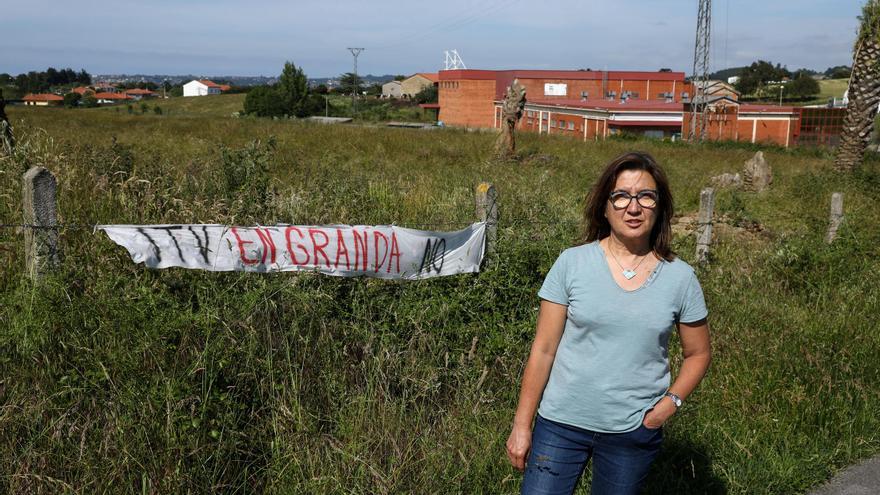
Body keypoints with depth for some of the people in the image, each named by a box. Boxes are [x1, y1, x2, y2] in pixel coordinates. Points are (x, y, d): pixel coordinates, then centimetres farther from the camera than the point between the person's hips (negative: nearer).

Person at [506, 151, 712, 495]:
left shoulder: (680, 278, -3)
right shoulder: (571, 263, -8)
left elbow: (698, 354, 10)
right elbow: (543, 349, -5)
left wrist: (671, 401, -7)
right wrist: (521, 425, -5)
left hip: (635, 432, 1)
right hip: (562, 423, -1)